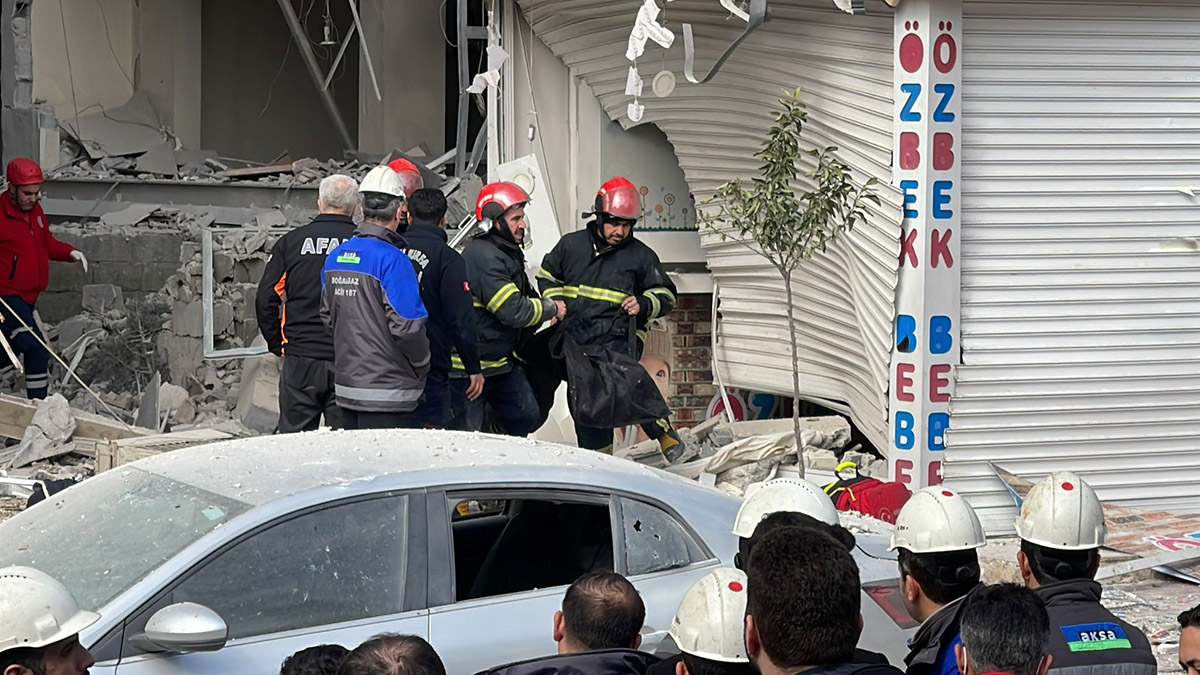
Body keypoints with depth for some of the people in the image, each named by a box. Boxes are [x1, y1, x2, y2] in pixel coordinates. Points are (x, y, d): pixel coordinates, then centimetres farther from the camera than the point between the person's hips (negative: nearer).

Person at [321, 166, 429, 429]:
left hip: (346, 386, 8)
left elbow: (327, 315, 16)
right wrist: (422, 366, 0)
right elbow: (407, 326, -18)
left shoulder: (335, 256, 8)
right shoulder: (392, 259, -16)